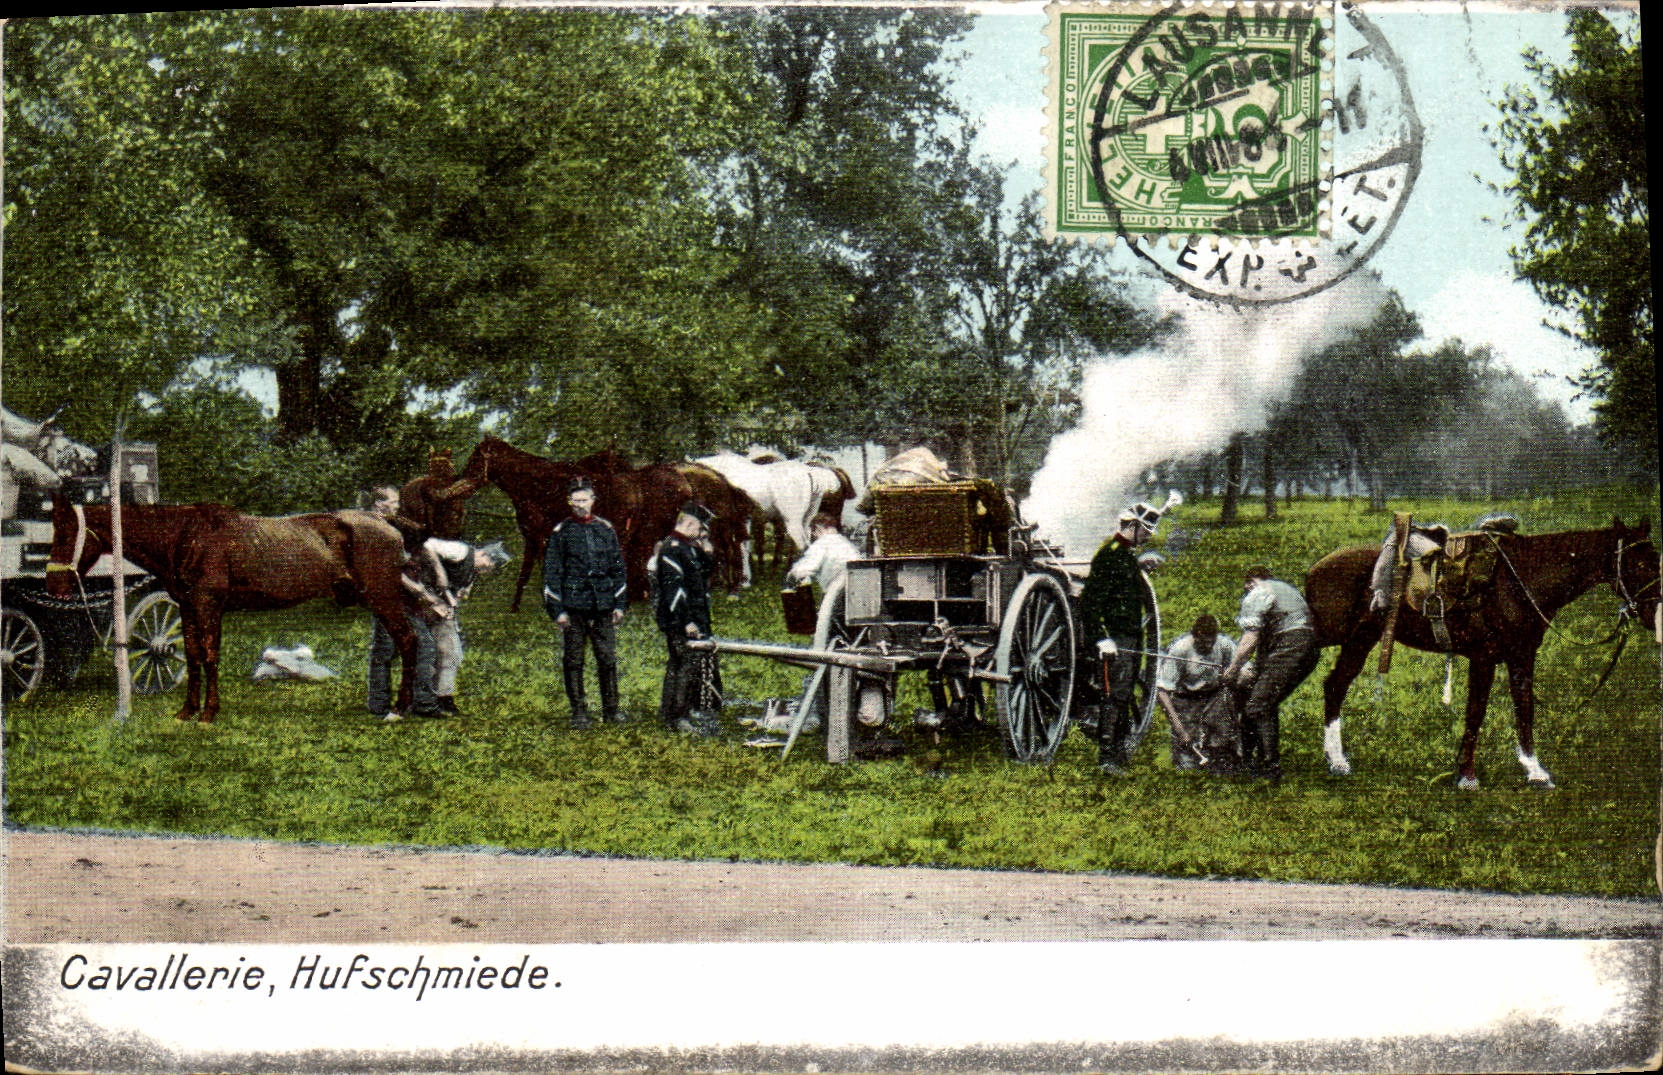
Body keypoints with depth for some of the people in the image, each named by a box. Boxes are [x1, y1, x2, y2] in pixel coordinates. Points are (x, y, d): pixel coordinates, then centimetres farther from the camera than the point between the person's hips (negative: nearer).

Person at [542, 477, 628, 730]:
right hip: (574, 606, -2)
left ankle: (611, 709, 14)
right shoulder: (561, 532, 1)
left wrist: (619, 604, 8)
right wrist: (557, 610, -6)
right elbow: (551, 573, 0)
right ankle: (579, 713, 9)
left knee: (608, 658, 4)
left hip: (603, 605, 2)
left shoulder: (606, 529, 10)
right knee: (573, 661, 1)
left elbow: (618, 568, 15)